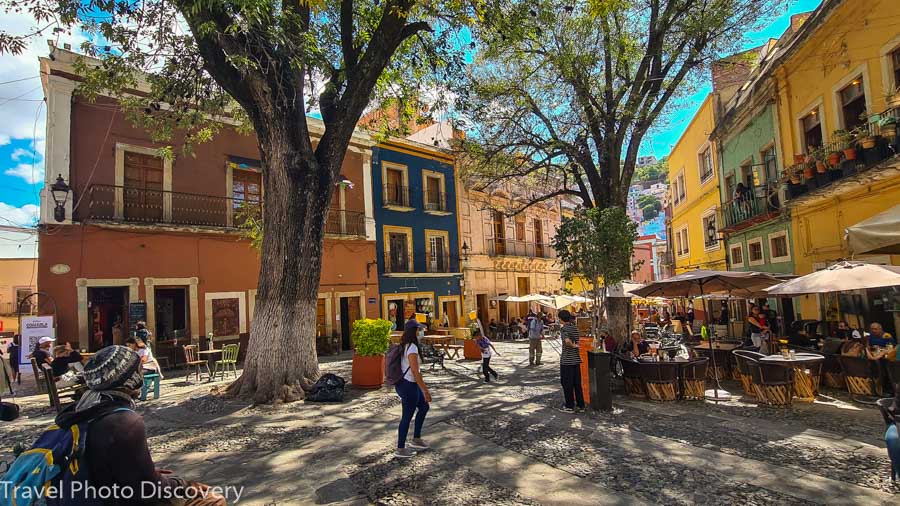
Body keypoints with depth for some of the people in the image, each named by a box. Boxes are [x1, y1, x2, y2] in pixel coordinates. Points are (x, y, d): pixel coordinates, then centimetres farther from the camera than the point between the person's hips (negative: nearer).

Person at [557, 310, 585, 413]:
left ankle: (569, 406, 11)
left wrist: (573, 345, -17)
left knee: (567, 383, 4)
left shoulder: (564, 328, -16)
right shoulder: (574, 327, 8)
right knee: (577, 383, 14)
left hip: (567, 360, -7)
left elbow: (567, 340, -33)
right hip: (576, 359, 7)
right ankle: (581, 405, 20)